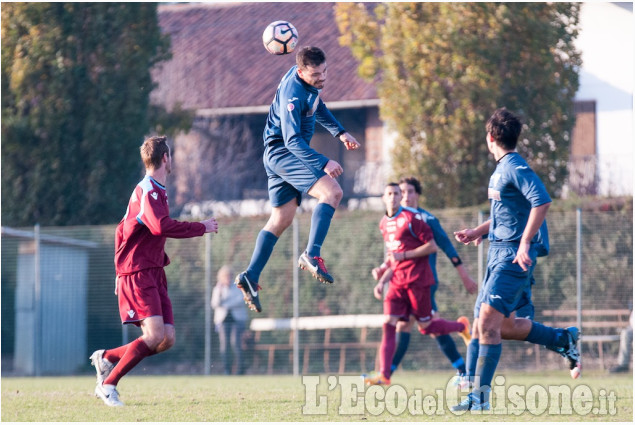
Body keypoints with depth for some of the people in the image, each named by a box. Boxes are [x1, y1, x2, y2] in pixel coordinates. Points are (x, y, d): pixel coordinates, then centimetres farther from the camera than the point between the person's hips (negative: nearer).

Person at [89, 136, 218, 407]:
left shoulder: (154, 190, 20)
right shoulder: (148, 190, -11)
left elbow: (122, 230, 28)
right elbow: (160, 226, -29)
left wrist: (121, 270, 26)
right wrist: (201, 228, -20)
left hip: (153, 274, 9)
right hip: (138, 273, -9)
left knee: (167, 339, -1)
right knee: (155, 335, -20)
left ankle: (107, 358, 11)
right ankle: (108, 385, -11)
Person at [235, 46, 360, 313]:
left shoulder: (310, 83, 4)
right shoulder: (293, 95, -26)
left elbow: (317, 106, 27)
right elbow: (293, 140, -30)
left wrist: (339, 132, 24)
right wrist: (323, 163, -38)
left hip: (280, 154, 10)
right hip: (283, 152, -10)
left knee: (282, 219, 13)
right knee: (332, 192, -24)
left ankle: (251, 276, 12)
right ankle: (312, 255, -29)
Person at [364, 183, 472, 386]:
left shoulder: (411, 218, -10)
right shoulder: (384, 224, 13)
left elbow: (432, 246, -11)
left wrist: (404, 255, -18)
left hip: (417, 280, -6)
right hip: (397, 281, 6)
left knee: (425, 327, 2)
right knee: (388, 323, -9)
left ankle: (461, 326, 30)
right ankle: (384, 374, -14)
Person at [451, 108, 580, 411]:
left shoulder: (515, 167, -13)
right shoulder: (501, 170, 17)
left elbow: (542, 201, -26)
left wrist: (525, 243, -28)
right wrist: (477, 232, 19)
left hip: (512, 258, -10)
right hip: (498, 255, 10)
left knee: (487, 323, -16)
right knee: (504, 326, 13)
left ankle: (480, 397, -16)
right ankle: (564, 339, 27)